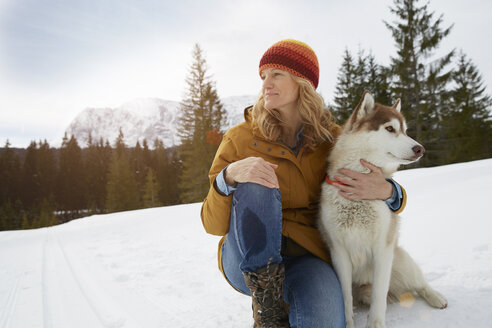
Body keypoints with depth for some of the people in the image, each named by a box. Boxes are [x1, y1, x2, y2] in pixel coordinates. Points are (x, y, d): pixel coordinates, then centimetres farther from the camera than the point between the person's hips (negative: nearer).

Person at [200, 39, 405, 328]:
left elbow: (393, 195, 9)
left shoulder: (331, 139, 1)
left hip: (306, 258, 1)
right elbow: (213, 225, -9)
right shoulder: (240, 139, -5)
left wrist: (387, 192, -18)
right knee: (255, 186, -30)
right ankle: (267, 302, -18)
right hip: (248, 261, 0)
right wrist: (229, 176, -30)